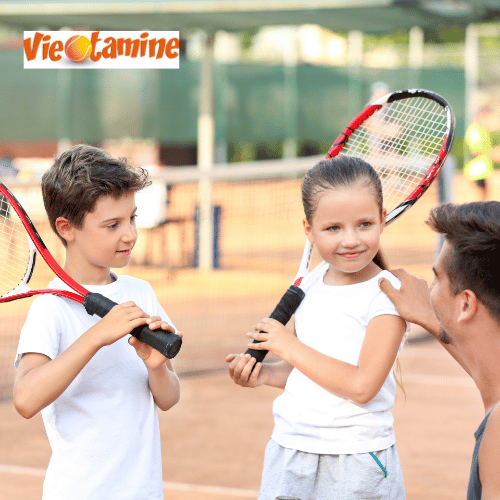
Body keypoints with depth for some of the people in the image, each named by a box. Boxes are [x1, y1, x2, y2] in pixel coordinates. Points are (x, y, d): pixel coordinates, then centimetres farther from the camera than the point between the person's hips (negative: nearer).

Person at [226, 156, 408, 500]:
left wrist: (289, 346, -14)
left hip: (357, 464, -6)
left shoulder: (387, 295, -13)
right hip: (288, 453, 6)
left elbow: (362, 385, -21)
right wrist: (265, 374, -2)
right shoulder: (309, 287, 7)